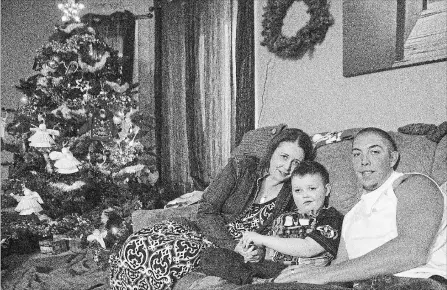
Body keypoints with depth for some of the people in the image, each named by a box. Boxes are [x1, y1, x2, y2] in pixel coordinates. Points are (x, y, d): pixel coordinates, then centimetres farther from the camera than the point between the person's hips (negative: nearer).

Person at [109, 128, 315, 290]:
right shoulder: (241, 168, -6)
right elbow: (205, 212, -9)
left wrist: (259, 252, -15)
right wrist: (235, 246, -20)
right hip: (203, 232, 1)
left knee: (167, 256, -30)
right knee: (136, 245, -22)